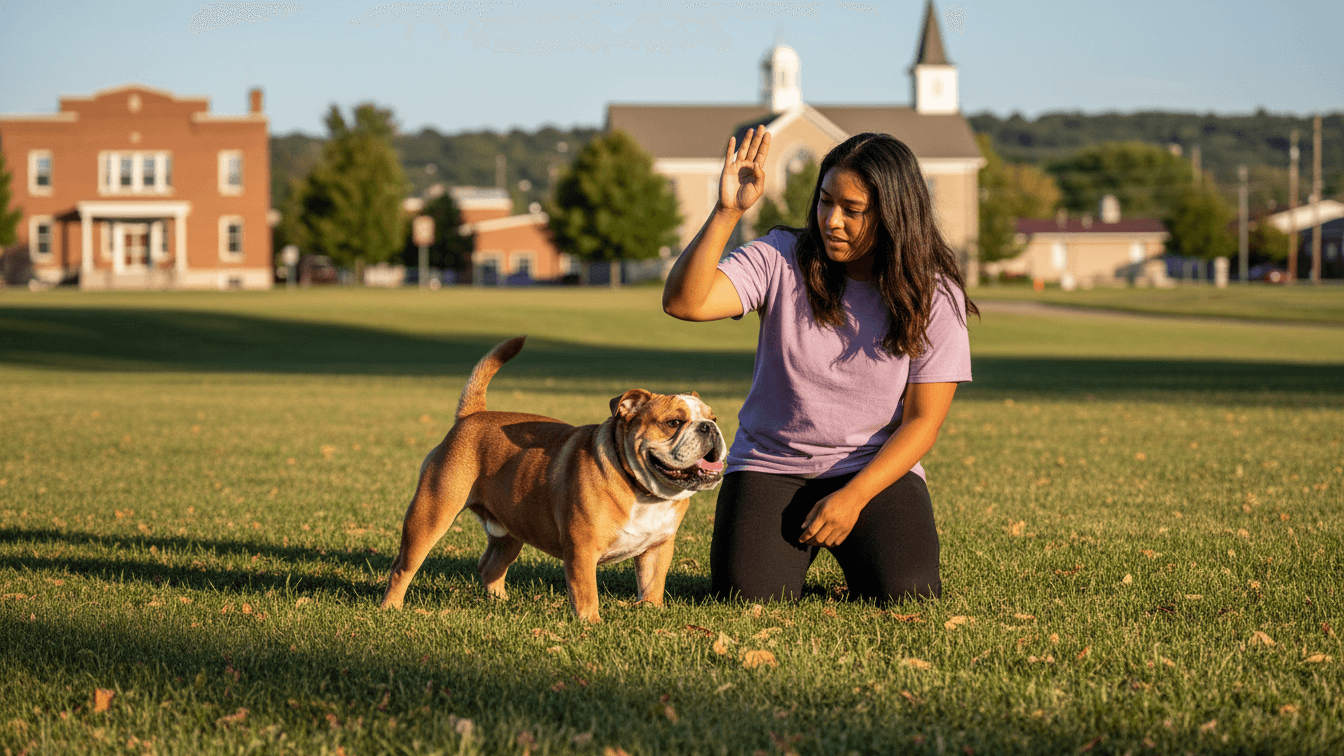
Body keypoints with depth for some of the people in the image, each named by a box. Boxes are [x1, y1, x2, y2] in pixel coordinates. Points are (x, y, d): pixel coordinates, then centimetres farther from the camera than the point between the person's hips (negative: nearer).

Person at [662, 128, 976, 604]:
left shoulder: (935, 298, -7)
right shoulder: (782, 259, -8)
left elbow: (923, 420, -7)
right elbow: (683, 302, -21)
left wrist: (853, 497, -18)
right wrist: (727, 212, -32)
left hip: (876, 468, 0)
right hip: (771, 463, 0)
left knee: (903, 591, -24)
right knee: (749, 592, -22)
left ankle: (855, 544, 13)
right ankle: (799, 541, 14)